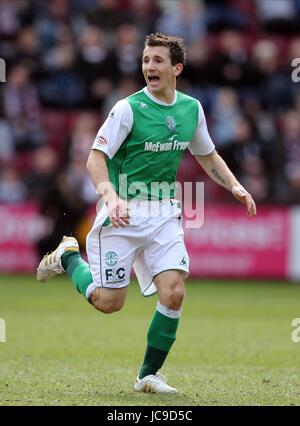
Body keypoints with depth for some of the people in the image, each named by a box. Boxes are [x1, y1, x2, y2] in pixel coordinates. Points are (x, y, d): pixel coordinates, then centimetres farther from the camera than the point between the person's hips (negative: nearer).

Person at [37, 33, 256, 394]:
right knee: (109, 302, -2)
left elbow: (207, 156, 21)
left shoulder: (191, 108, 5)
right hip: (122, 214, -4)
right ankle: (68, 256, 27)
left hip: (164, 213, 4)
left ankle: (149, 374, 4)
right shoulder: (128, 108, -12)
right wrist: (111, 197, -31)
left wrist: (235, 187, 6)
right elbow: (96, 158, -15)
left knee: (173, 293, -12)